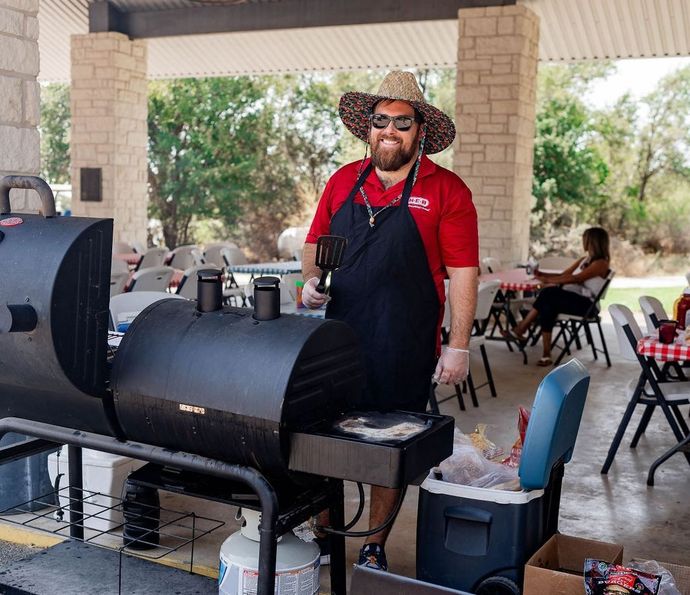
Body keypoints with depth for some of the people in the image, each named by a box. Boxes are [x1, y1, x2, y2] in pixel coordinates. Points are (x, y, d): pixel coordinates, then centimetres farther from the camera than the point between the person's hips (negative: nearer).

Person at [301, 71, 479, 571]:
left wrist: (458, 346, -9)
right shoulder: (344, 181, 9)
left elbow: (463, 273, -5)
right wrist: (311, 280, -2)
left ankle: (375, 547, 26)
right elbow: (315, 243, 18)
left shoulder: (446, 190, -3)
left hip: (405, 352, -3)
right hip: (337, 341, 3)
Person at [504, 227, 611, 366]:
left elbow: (575, 279, -19)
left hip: (585, 304, -8)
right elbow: (564, 275, 19)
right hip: (573, 299, 8)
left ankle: (520, 329, -20)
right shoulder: (584, 260, 23)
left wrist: (548, 280, -20)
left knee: (549, 294, -29)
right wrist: (542, 275, 4)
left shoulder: (600, 263, -7)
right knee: (548, 305, -25)